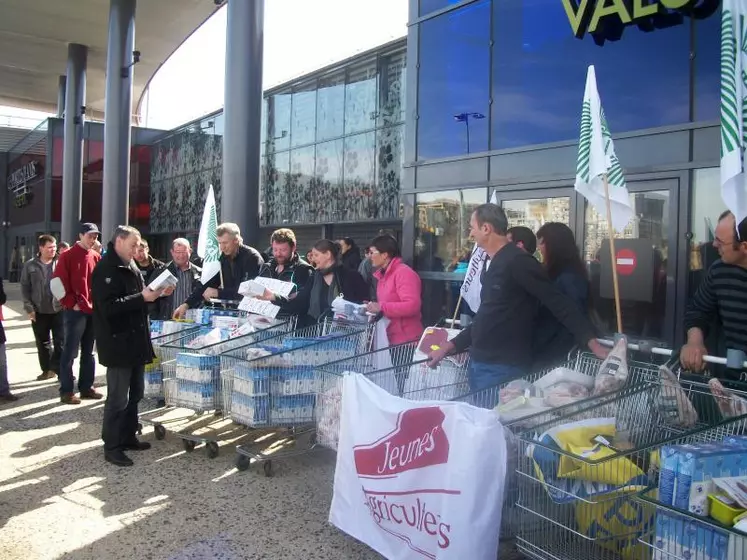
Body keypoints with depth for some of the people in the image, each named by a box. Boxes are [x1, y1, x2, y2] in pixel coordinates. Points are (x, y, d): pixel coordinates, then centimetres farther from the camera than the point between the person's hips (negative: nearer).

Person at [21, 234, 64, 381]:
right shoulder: (30, 266, 1)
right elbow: (25, 288, 3)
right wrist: (29, 308, -4)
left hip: (59, 310, -2)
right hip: (39, 312, 2)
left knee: (60, 342, -1)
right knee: (43, 343, 12)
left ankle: (60, 370, 6)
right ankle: (47, 370, 25)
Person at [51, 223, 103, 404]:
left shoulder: (96, 257, 11)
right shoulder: (68, 256, -5)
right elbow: (57, 282, -11)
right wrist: (71, 304, -12)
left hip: (93, 310, 6)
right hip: (75, 311, -6)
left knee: (88, 352, 11)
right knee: (70, 352, -1)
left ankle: (86, 387, 19)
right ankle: (66, 391, 5)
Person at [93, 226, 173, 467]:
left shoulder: (131, 267, 14)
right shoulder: (105, 269, -14)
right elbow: (109, 307, -23)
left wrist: (157, 293, 4)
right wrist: (142, 297, -24)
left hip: (135, 341, 9)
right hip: (117, 343, -9)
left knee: (134, 393, 17)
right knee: (118, 398, -2)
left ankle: (128, 437, 29)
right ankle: (111, 446, 9)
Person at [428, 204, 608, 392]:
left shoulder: (517, 262, -15)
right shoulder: (496, 264, 14)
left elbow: (559, 303, -18)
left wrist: (592, 343, -24)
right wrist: (450, 346, 18)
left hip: (502, 369, -9)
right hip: (480, 364, 9)